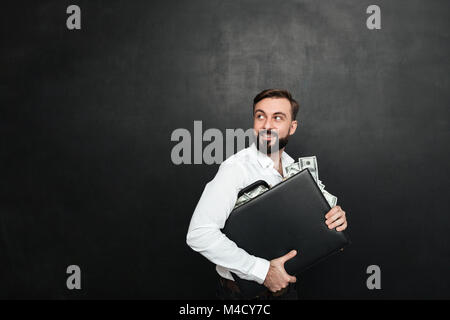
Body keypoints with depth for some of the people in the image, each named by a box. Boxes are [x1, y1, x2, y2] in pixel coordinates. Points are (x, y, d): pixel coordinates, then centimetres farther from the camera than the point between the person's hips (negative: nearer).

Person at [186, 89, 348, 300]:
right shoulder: (236, 167, -21)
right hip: (242, 290, -6)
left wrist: (333, 219, -12)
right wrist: (262, 271, -30)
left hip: (284, 282, 6)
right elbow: (199, 234, -31)